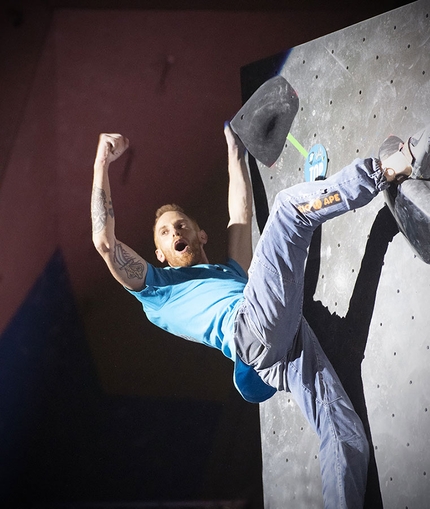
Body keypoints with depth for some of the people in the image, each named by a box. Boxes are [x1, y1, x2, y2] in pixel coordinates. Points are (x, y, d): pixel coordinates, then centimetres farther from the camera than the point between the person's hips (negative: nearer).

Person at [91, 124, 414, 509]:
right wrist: (102, 162, 19)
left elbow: (242, 216, 43)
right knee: (290, 203, -3)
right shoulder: (157, 287, 27)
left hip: (287, 340, 6)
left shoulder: (232, 272, 42)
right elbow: (105, 240, 16)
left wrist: (235, 149, 52)